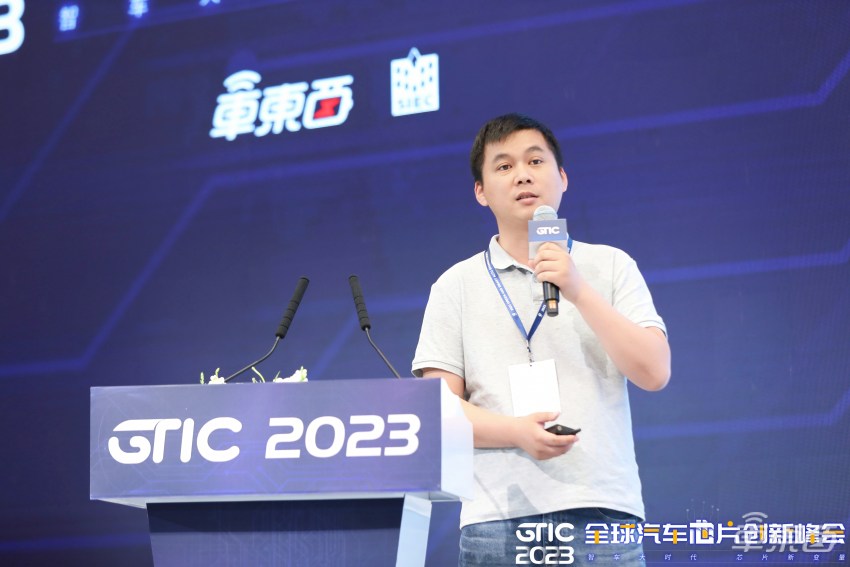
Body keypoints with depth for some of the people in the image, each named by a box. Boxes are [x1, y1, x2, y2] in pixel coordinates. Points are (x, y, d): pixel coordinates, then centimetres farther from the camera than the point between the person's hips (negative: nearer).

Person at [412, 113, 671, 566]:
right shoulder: (456, 286, 11)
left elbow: (654, 372, 1)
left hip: (601, 510, 0)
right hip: (499, 519, 0)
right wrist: (518, 431, -14)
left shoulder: (611, 266, 12)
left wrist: (579, 292, -8)